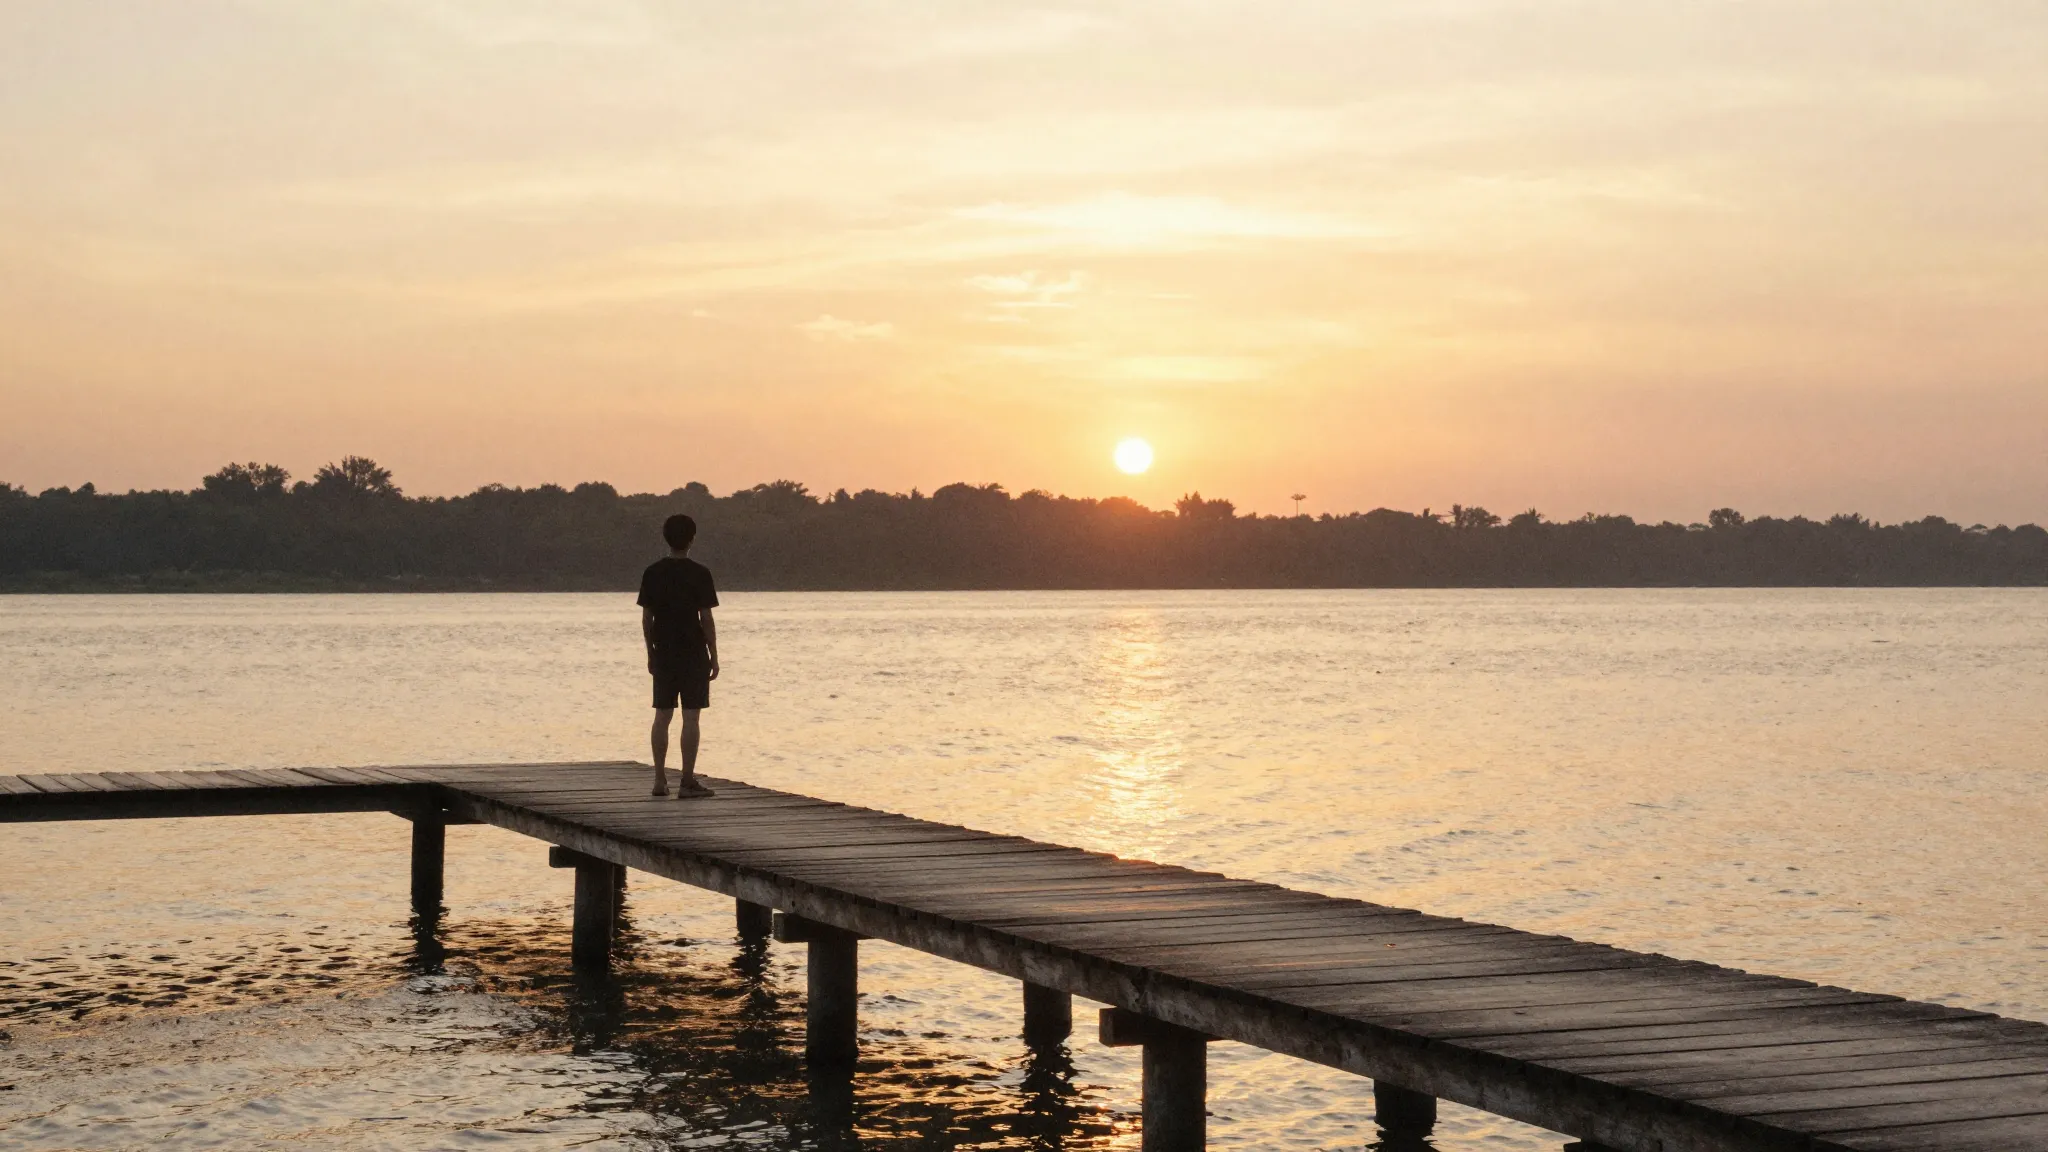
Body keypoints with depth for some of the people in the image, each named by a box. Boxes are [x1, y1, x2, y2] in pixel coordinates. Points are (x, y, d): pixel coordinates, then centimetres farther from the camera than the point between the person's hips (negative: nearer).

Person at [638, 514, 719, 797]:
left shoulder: (652, 573, 4)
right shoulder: (699, 574, -9)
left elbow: (646, 617, 6)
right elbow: (706, 618, -9)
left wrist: (651, 653, 15)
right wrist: (714, 657, -3)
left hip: (663, 653, 4)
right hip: (693, 654, -4)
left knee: (662, 715, 9)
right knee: (690, 717, -2)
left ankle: (660, 780, 9)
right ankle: (688, 782, -4)